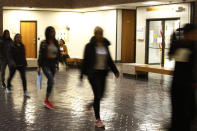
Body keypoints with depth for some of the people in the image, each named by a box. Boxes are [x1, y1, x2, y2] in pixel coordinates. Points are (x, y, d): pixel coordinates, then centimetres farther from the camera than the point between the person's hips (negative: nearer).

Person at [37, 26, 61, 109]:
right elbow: (40, 55, -6)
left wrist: (57, 63, 10)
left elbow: (58, 54, 14)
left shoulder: (56, 42, 6)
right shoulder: (44, 43, -8)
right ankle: (46, 100, -9)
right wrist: (39, 67, -7)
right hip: (46, 64, -5)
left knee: (50, 82, 12)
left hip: (53, 64, 5)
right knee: (51, 81, -20)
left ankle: (47, 100, 25)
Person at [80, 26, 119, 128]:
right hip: (93, 73, -5)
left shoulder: (105, 45, 8)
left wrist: (115, 71, 7)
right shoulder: (90, 46, -7)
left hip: (103, 73, 5)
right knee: (97, 95, -7)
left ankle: (92, 104, 42)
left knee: (101, 95, 9)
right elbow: (85, 61, -5)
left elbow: (109, 60, 14)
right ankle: (97, 120, 3)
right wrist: (82, 74, -4)